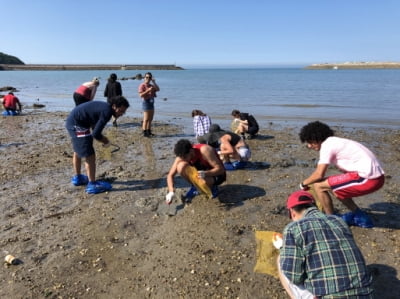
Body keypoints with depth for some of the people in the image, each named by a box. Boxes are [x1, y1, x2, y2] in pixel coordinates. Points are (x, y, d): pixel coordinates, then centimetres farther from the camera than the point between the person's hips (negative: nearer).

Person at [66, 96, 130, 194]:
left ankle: (77, 178, 43)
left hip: (72, 121, 11)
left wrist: (102, 138, 4)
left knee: (78, 152, 25)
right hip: (77, 124, -11)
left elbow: (95, 126, 18)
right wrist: (104, 140, -4)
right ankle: (92, 185, 3)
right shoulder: (107, 112, -21)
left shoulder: (104, 107, 8)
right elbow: (95, 134, -23)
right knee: (90, 155, -6)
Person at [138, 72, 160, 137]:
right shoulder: (142, 85, -7)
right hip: (146, 102, -8)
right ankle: (145, 133, -6)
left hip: (151, 102, 8)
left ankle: (149, 132, 20)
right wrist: (148, 90, -24)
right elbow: (141, 95, -17)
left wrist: (154, 82, -2)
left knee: (150, 119, 12)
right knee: (146, 119, -9)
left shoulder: (151, 85, 15)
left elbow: (158, 89, 3)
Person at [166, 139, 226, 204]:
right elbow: (170, 175, -11)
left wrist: (206, 173, -48)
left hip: (217, 174, -5)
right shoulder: (182, 156, -17)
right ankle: (195, 186, 2)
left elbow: (220, 169, -30)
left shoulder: (204, 150, -32)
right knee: (181, 166, -22)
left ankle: (212, 187, -2)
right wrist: (171, 192, -26)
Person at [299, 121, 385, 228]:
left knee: (318, 186, -5)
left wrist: (304, 184, 6)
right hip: (377, 177, 10)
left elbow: (319, 174, -12)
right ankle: (359, 216, 27)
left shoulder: (327, 145, -7)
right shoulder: (336, 142, 20)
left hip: (367, 178, -10)